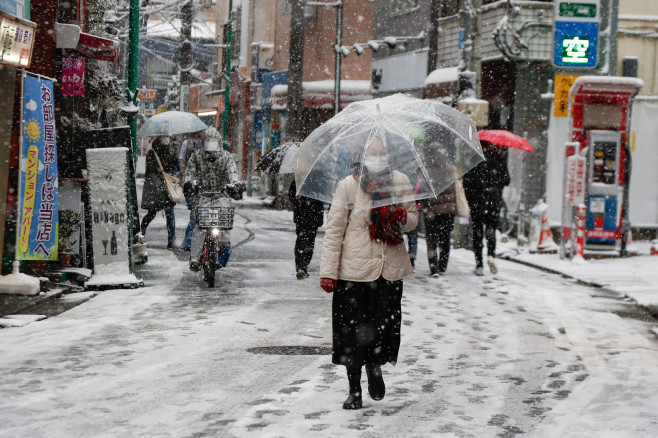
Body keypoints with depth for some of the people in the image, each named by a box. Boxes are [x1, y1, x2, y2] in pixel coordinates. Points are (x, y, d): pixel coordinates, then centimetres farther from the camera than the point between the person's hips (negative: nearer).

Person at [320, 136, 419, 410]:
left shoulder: (400, 182, 7)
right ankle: (354, 390, 13)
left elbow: (413, 219, 16)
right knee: (353, 329, -1)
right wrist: (328, 271, -6)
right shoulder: (349, 185, -2)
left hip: (390, 268, 2)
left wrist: (402, 218, -10)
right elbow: (334, 229, -1)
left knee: (384, 323, 0)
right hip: (354, 269, -2)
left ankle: (375, 368, 32)